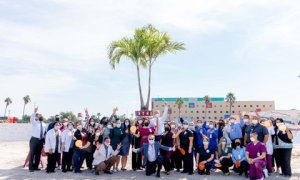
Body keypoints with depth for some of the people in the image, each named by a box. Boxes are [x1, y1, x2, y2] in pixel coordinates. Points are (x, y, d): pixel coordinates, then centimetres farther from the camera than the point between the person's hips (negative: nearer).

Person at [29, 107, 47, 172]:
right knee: (32, 153, 0)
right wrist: (35, 112, -39)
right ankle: (31, 167, 7)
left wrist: (45, 140, 8)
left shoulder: (44, 125, 12)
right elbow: (32, 119, -24)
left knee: (38, 154, 9)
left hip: (41, 140, 5)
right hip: (34, 139, -4)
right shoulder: (35, 123, -2)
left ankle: (36, 167, 21)